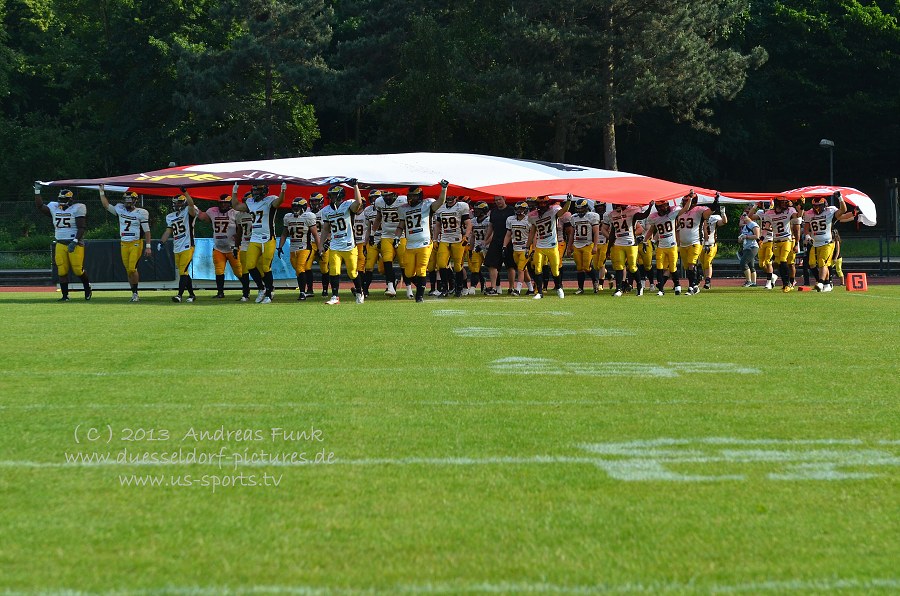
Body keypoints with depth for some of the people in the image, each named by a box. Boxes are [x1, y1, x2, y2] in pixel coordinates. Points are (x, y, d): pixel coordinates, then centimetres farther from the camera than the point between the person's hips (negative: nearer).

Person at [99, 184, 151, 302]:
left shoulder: (141, 213, -5)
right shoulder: (120, 209, 7)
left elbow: (147, 231, -4)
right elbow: (106, 205, 16)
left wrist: (148, 247, -8)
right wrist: (102, 192, 12)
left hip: (136, 244, -5)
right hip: (124, 244, 5)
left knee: (132, 269, -15)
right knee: (128, 270, 5)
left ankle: (135, 293, -6)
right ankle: (134, 294, 12)